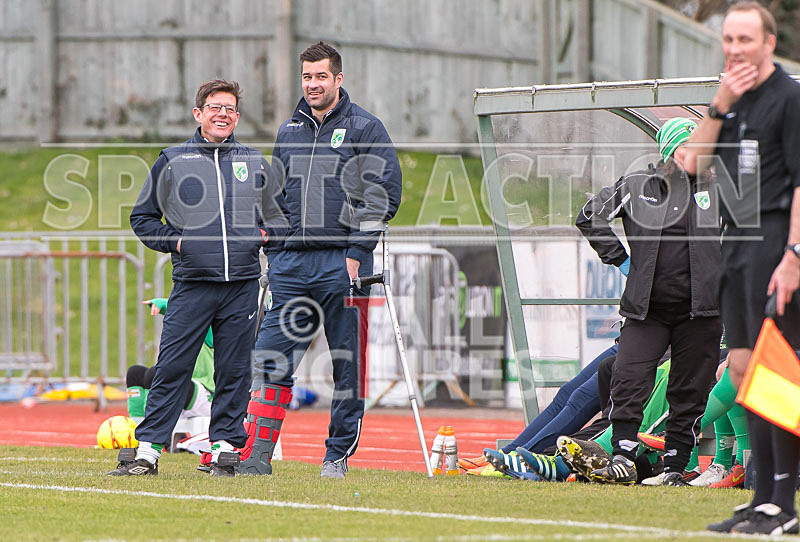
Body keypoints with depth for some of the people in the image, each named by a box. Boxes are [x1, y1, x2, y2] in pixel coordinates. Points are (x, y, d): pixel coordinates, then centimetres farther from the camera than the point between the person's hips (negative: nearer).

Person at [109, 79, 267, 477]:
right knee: (171, 368, -6)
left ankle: (225, 445, 10)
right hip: (192, 283, -2)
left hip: (242, 284, 2)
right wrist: (174, 241, -1)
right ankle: (147, 450, -6)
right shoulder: (172, 161, 6)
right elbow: (142, 216, 12)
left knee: (234, 370, 3)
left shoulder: (254, 163, 12)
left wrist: (264, 236, 6)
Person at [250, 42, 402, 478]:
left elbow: (384, 193, -7)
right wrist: (275, 249, 11)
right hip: (291, 262, 4)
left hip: (341, 263, -4)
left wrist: (356, 253, -13)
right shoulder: (289, 131, 15)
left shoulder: (364, 128, 0)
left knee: (349, 362, 1)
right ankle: (259, 454, -5)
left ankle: (338, 454, 9)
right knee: (273, 357, -4)